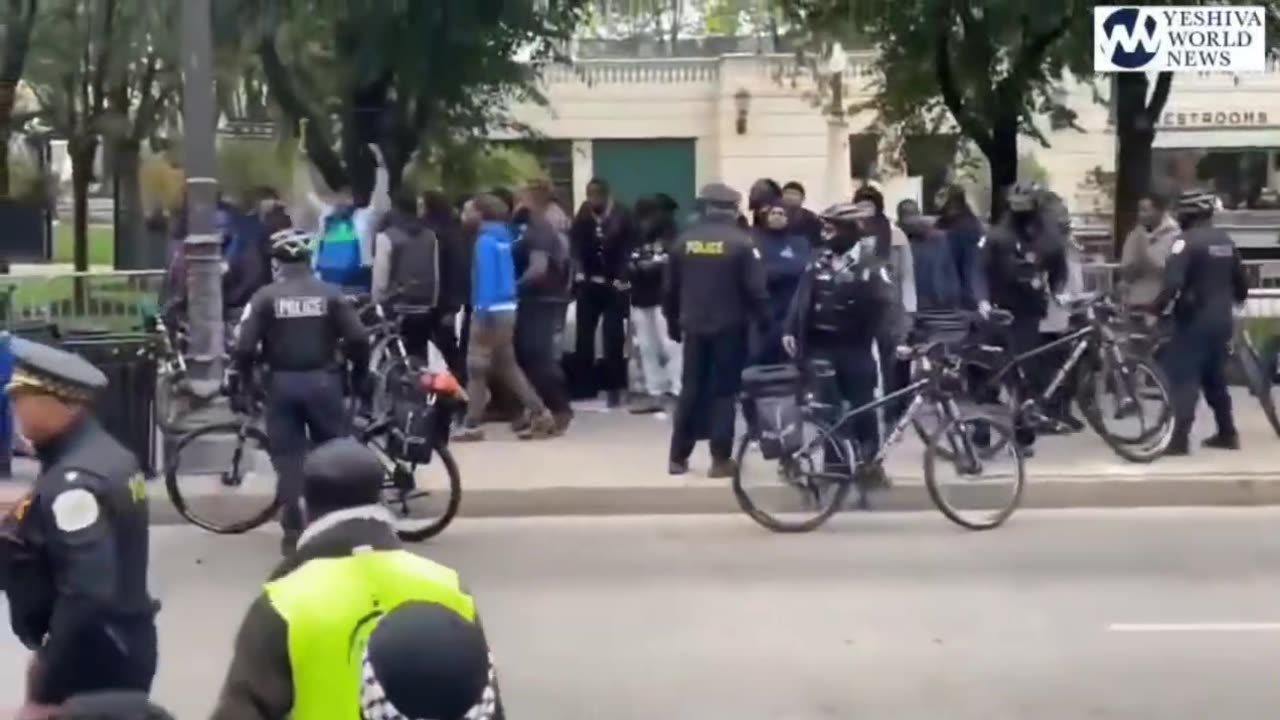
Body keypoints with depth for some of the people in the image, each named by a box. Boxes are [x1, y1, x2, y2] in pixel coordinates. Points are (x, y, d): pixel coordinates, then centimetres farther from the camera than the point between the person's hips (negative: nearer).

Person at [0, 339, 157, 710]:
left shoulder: (73, 484, -23)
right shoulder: (109, 455, 6)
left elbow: (87, 597, -29)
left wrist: (47, 692, -22)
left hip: (92, 662, -10)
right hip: (124, 648, 10)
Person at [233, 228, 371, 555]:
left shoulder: (266, 296, -3)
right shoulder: (330, 293, 0)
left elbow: (245, 346, -9)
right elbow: (358, 339, -6)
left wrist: (242, 382, 5)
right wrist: (360, 376, 8)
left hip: (282, 383, -1)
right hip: (323, 381, 1)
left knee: (288, 457, 6)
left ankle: (293, 532, 5)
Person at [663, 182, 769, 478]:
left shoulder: (684, 240, 3)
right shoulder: (741, 242, -9)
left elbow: (669, 288, 7)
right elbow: (756, 289, -12)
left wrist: (674, 324, 18)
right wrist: (764, 323, 1)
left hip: (694, 327, 4)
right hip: (729, 328, -3)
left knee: (690, 389, 11)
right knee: (723, 391, 2)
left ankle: (678, 457, 13)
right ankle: (721, 459, -1)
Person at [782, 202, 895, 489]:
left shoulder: (869, 263, -6)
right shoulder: (819, 261, 7)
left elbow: (886, 303, -15)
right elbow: (802, 297, 6)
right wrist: (790, 331, -4)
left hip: (854, 346, -3)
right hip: (820, 345, 3)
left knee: (862, 404, 5)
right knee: (829, 405, 3)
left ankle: (870, 461, 17)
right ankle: (838, 461, 11)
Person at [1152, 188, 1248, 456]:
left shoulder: (1187, 241, -14)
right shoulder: (1225, 240, 9)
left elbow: (1173, 283, -26)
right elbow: (1241, 280, 18)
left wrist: (1155, 308, -16)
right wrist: (1237, 299, 38)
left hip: (1194, 319, -7)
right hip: (1221, 319, 7)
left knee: (1184, 378, -6)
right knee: (1215, 377, 19)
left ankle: (1179, 439, -12)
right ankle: (1227, 434, 22)